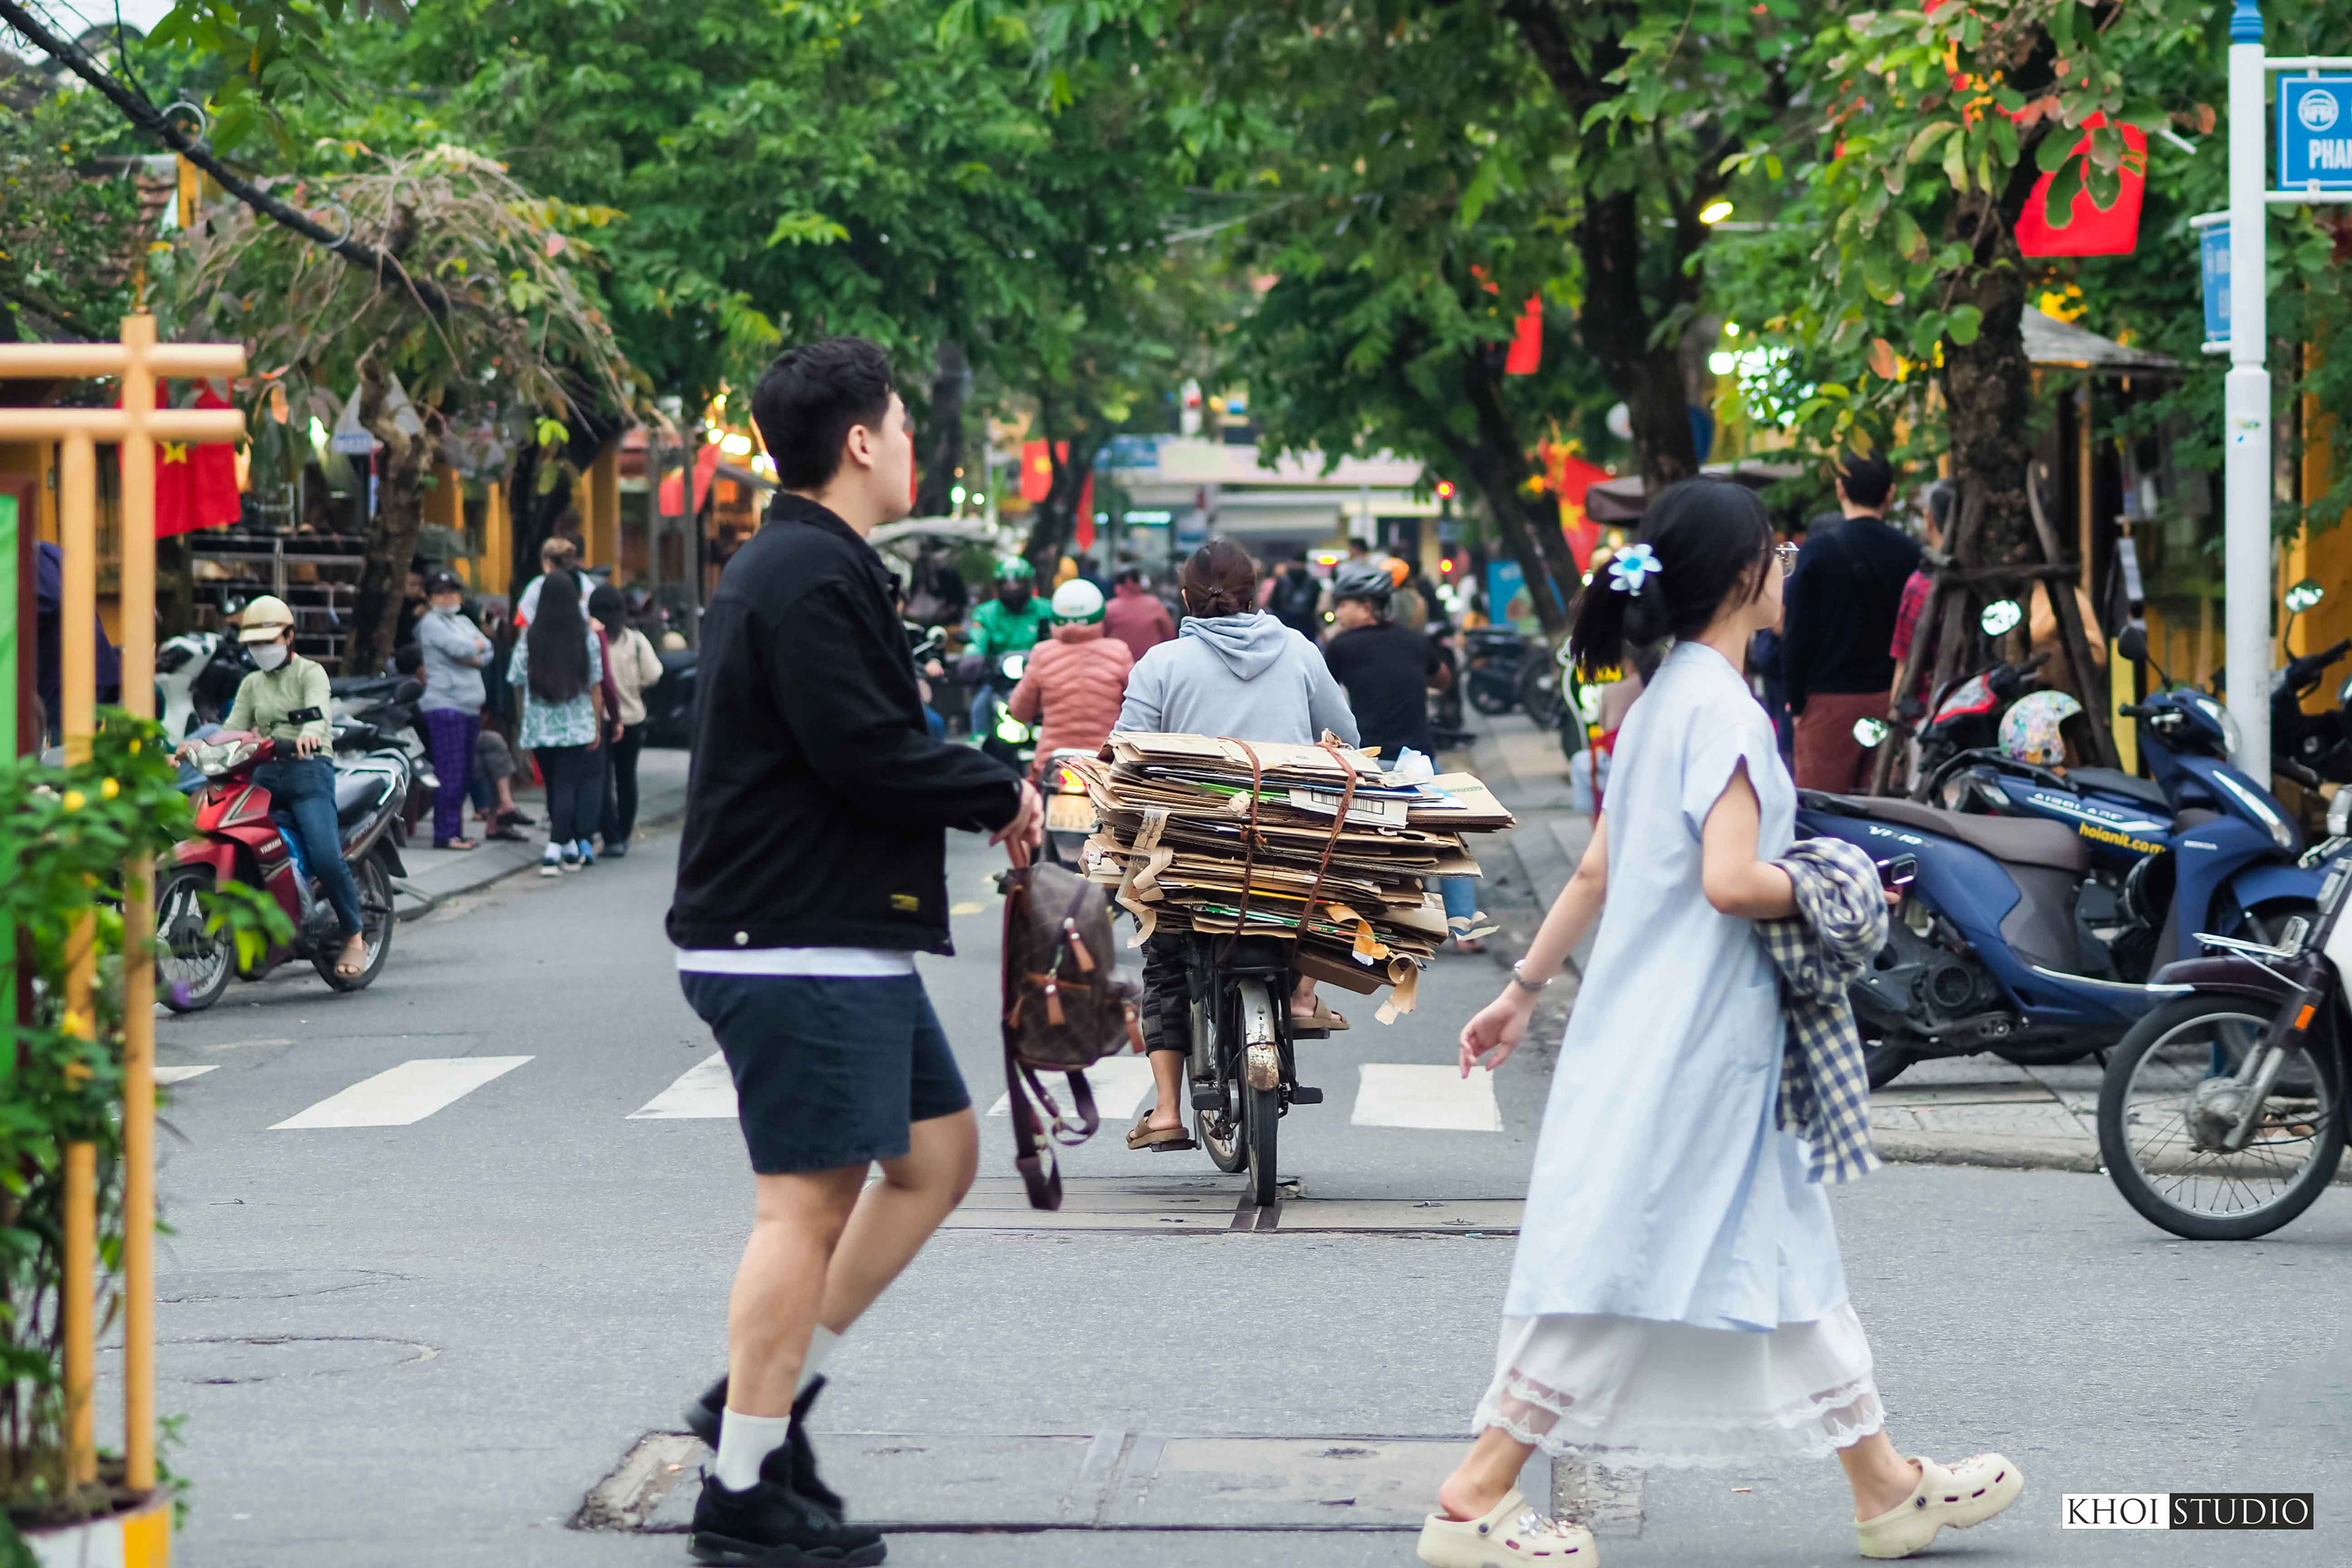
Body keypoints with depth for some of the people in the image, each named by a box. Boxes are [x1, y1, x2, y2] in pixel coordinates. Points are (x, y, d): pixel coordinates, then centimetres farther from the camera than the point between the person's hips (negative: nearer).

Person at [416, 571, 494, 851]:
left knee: (464, 775, 9)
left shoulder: (464, 622, 21)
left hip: (469, 706, 9)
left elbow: (488, 651, 10)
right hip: (445, 705, -9)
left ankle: (456, 832, 13)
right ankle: (445, 835, -11)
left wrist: (470, 657, -9)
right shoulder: (431, 623, -5)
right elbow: (461, 649, -18)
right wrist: (477, 645, 3)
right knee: (450, 773, -12)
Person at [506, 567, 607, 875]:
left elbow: (517, 681, 2)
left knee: (554, 785, 15)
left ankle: (570, 847, 25)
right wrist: (597, 725, 6)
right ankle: (554, 850, -15)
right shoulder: (587, 637, -4)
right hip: (576, 725, -1)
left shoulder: (530, 638, -4)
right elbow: (595, 685, -1)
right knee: (567, 785, -2)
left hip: (540, 725, 1)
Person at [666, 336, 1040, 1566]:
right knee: (808, 1201, -7)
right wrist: (1002, 794, -9)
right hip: (802, 946, -11)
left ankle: (765, 1394, 18)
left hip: (846, 934, 11)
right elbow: (866, 753, -23)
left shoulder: (798, 565, 18)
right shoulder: (812, 576, -17)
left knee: (939, 1152, 15)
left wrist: (978, 791, 6)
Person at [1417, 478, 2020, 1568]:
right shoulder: (1723, 708, -17)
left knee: (1783, 1251, 14)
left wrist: (1524, 989, 19)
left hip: (1657, 1022, 10)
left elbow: (1597, 872, 15)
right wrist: (1822, 891, -8)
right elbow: (1731, 882, -26)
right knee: (1617, 1266, -5)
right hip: (1692, 1037, -10)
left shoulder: (1664, 699, 12)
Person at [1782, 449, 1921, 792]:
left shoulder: (1818, 550, -6)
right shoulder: (1911, 554, 2)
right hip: (1893, 698, 3)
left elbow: (1797, 634, -6)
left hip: (1830, 700, -3)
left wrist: (1797, 703, 2)